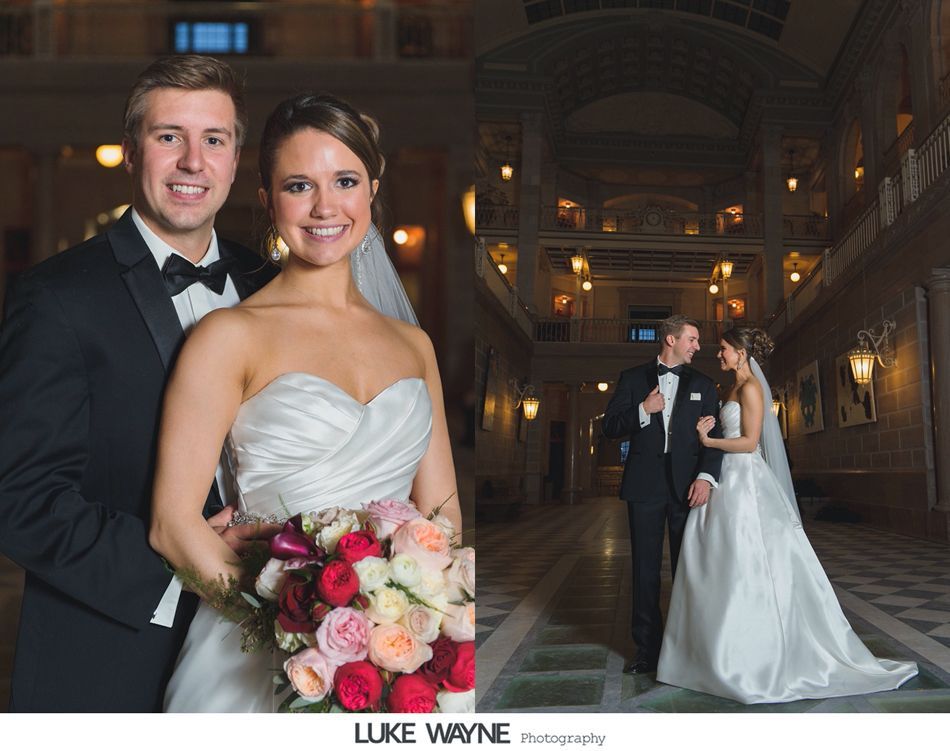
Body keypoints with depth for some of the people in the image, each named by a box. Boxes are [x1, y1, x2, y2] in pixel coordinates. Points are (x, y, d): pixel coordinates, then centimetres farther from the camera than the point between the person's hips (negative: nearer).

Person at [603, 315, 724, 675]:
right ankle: (647, 649, 12)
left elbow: (713, 435, 3)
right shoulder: (633, 378, 8)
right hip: (645, 485, 0)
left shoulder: (703, 385, 11)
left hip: (687, 485, 1)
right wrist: (643, 411, -12)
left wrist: (705, 476, -12)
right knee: (645, 570, 4)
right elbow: (610, 426, 4)